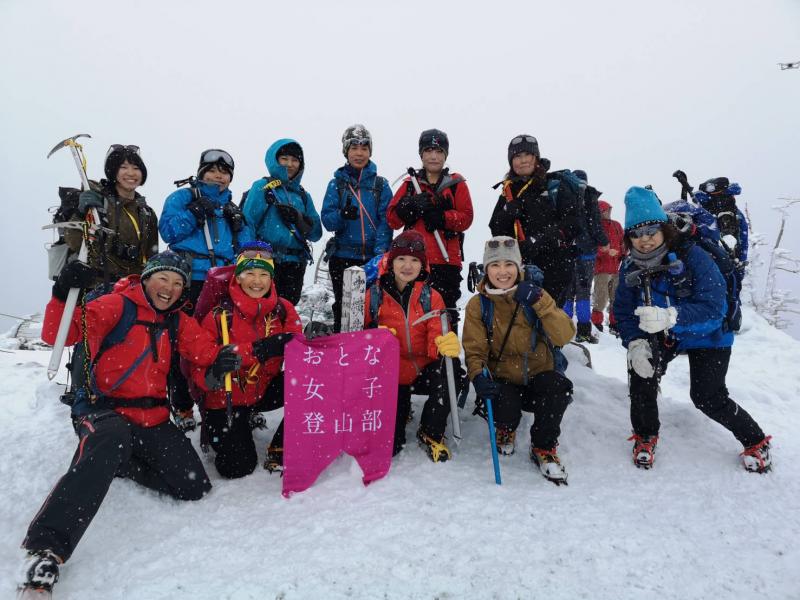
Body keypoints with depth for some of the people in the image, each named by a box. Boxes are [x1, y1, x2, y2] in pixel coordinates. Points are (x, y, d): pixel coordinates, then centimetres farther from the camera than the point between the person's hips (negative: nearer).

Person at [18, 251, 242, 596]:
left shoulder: (178, 322, 13)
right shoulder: (117, 306, -4)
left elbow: (205, 349, 5)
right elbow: (57, 335, -12)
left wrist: (222, 360, -18)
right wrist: (64, 296, -30)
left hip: (154, 420, 6)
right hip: (109, 412, -5)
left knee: (195, 488, -4)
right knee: (110, 444, -40)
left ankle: (123, 463, 18)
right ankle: (47, 547, -35)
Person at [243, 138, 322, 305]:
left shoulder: (303, 195, 17)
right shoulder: (262, 187, 4)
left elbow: (316, 233, 9)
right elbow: (247, 221, -6)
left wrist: (298, 218, -5)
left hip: (295, 264, 5)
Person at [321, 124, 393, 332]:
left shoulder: (381, 184, 7)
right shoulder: (336, 183, 8)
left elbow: (386, 222, -2)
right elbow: (327, 220, 0)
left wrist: (380, 252, -15)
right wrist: (342, 215, -21)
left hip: (373, 258, 0)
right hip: (342, 256, 1)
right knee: (343, 308, 4)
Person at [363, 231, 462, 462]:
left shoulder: (431, 296, -2)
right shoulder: (374, 296, -3)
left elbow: (437, 336, -11)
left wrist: (445, 345, -35)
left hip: (424, 370, 1)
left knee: (451, 368, -33)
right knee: (389, 444, -12)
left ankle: (431, 433, -7)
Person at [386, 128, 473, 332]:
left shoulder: (456, 185, 10)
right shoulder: (410, 184, 15)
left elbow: (466, 218, -1)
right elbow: (392, 219, 7)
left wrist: (441, 217, -16)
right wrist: (411, 206, -11)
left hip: (446, 261, -1)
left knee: (446, 310, 0)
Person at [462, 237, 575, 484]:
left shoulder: (534, 296, -4)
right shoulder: (478, 305, -3)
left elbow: (565, 336, -16)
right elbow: (474, 350, -6)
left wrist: (540, 302, -28)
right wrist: (479, 377, -27)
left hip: (539, 375, 1)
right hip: (503, 381, 0)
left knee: (560, 388, -31)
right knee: (502, 413, -29)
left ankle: (543, 448, -3)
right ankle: (506, 428, 14)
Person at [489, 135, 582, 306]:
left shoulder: (555, 186, 0)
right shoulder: (509, 191, 14)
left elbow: (573, 224, -9)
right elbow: (495, 231, 11)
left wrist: (540, 240, -20)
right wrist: (507, 214, -9)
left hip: (554, 266, -4)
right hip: (521, 267, 4)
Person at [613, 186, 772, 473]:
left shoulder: (692, 256, -26)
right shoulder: (630, 268, -11)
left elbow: (713, 308, -34)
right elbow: (624, 313, -10)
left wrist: (669, 316, -51)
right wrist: (635, 343, -29)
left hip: (707, 336, -3)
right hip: (663, 337, 4)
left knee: (708, 398, -10)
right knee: (640, 365, -21)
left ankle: (755, 441, 22)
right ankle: (645, 437, 3)